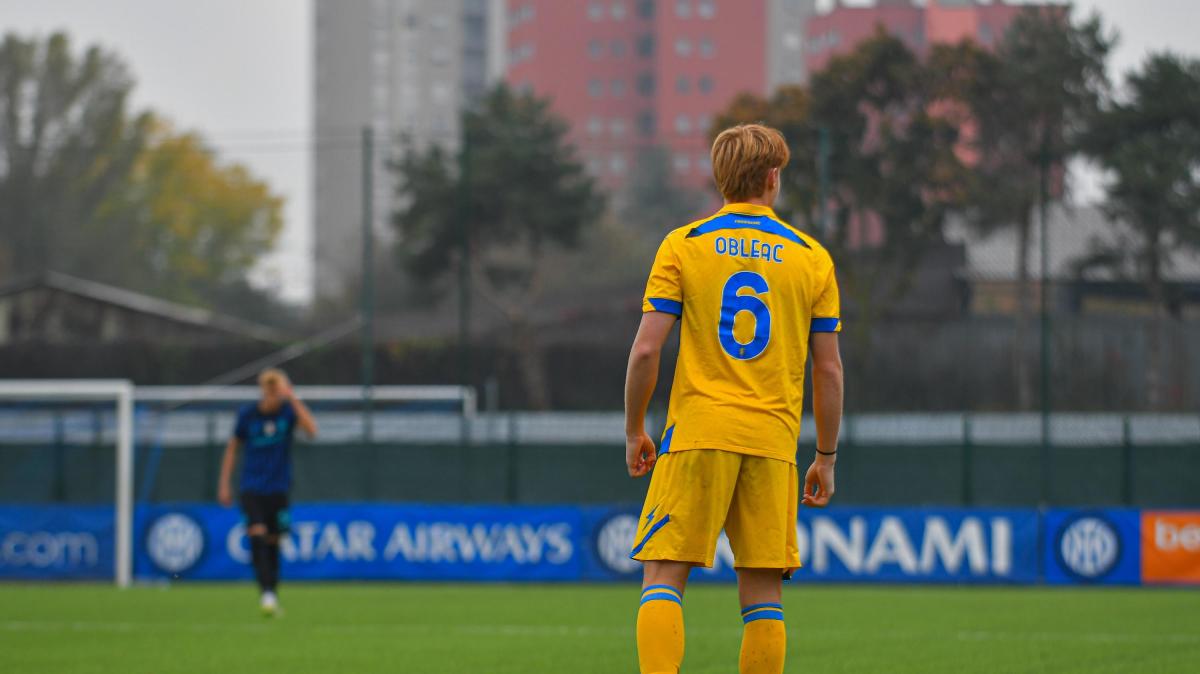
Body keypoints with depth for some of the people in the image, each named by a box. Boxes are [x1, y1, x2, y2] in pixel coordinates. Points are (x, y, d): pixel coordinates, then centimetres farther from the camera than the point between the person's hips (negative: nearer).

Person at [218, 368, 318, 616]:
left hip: (278, 488, 1)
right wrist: (224, 485, 6)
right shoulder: (248, 414, -1)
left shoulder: (288, 410, -4)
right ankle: (266, 592, -23)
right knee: (257, 536, -19)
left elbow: (311, 430, -23)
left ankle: (272, 596, 20)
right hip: (251, 487, -1)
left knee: (273, 543, 6)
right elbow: (232, 448, 9)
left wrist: (293, 398, -25)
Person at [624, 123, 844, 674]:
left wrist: (634, 431, 9)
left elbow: (646, 350, -3)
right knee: (763, 591, 5)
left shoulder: (682, 246, 3)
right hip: (773, 442, 1)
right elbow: (829, 370, 6)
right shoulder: (812, 257, 7)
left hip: (697, 435, -1)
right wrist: (826, 456, 14)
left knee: (663, 576, 0)